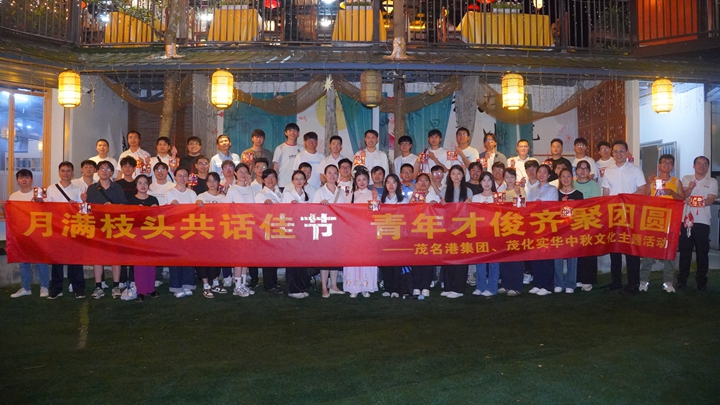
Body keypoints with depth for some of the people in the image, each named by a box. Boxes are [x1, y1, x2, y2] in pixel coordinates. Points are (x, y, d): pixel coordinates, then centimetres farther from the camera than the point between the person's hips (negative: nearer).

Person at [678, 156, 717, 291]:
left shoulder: (712, 182, 7)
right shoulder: (686, 179, 10)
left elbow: (710, 200, -3)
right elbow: (683, 196, -2)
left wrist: (695, 202, -16)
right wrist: (690, 188, -22)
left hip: (702, 221, 0)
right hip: (686, 220, 1)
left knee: (702, 252, 3)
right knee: (685, 251, 3)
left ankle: (701, 280, 11)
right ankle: (682, 279, 10)